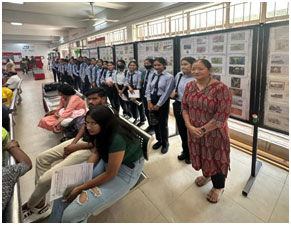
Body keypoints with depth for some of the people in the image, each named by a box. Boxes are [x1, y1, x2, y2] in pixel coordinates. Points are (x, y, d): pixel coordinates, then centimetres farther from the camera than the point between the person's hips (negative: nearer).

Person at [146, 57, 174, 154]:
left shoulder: (169, 77, -10)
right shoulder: (153, 76, 8)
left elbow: (166, 93, -14)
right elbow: (148, 89, 5)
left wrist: (158, 105, -12)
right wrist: (149, 102, -7)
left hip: (163, 102, -6)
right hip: (152, 101, 6)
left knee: (162, 124, 3)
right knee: (154, 123, 14)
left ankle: (165, 143, 27)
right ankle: (159, 140, 37)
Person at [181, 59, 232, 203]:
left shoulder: (220, 88, -20)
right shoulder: (190, 86, -2)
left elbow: (223, 115, -21)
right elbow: (184, 107, 1)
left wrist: (203, 130, -18)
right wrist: (189, 126, -11)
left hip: (214, 132, -5)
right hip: (194, 131, 5)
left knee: (215, 158, 13)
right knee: (200, 155, 23)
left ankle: (219, 187, 39)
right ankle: (206, 175, 53)